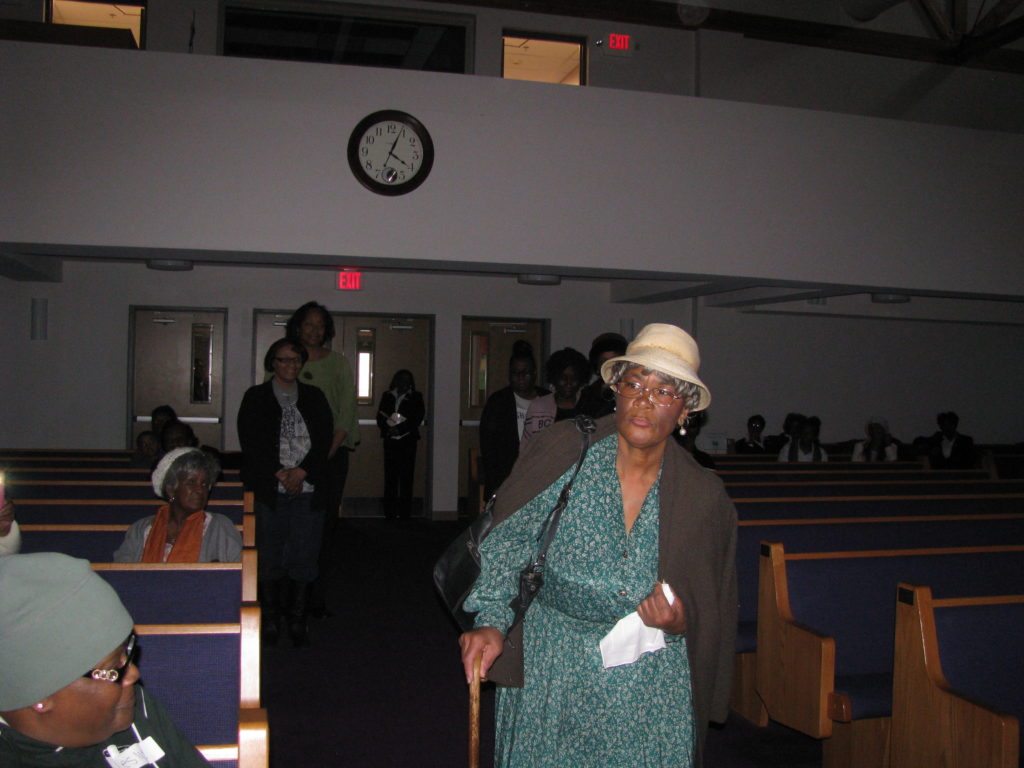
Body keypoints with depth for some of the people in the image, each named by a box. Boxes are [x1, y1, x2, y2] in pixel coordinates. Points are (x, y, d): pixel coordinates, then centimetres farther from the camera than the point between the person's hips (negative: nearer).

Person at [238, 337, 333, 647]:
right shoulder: (255, 397, 7)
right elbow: (251, 442, -2)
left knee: (304, 557, 0)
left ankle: (298, 620, 9)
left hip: (307, 490, 1)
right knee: (270, 557, 1)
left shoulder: (315, 398, 13)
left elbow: (324, 440, 4)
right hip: (269, 491, -1)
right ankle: (270, 619, 12)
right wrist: (281, 474, -11)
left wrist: (301, 472, -10)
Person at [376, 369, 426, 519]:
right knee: (390, 475, -1)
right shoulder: (387, 396, 13)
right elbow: (380, 417, 8)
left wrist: (400, 428, -12)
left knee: (406, 476, -4)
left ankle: (405, 512, -1)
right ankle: (390, 512, 2)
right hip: (390, 440, 1)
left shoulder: (415, 397, 7)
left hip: (408, 440, -1)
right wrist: (388, 429, -12)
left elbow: (418, 418, -2)